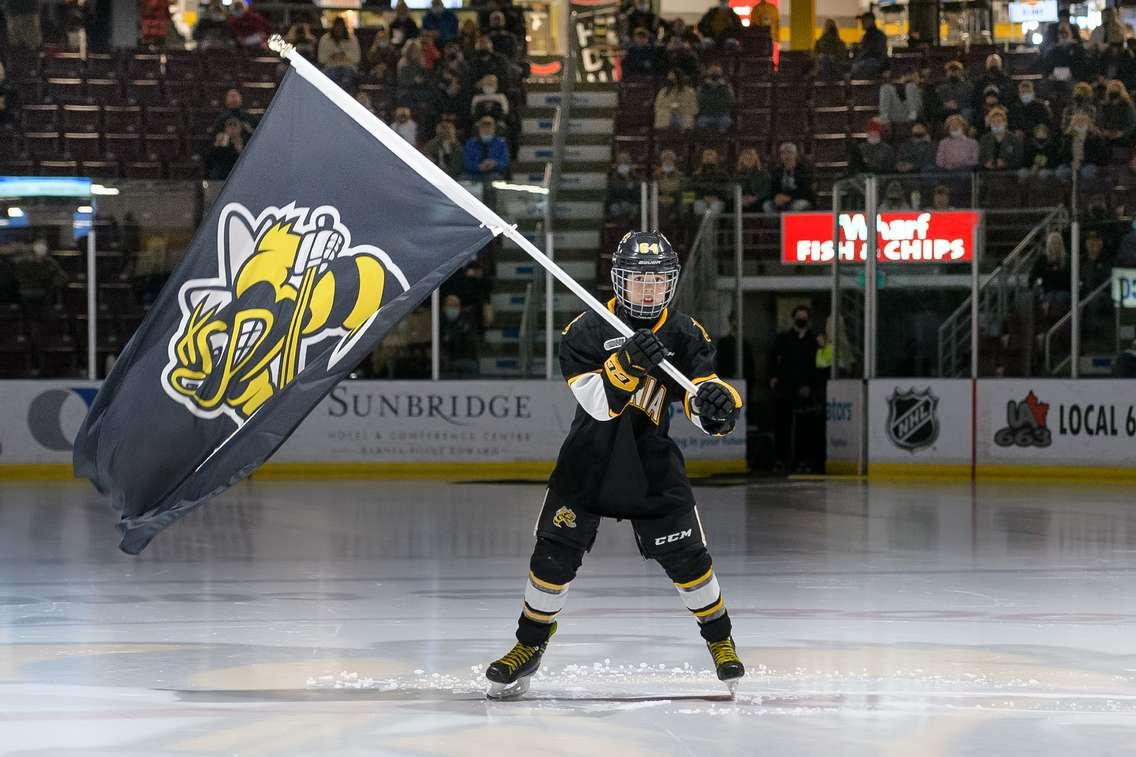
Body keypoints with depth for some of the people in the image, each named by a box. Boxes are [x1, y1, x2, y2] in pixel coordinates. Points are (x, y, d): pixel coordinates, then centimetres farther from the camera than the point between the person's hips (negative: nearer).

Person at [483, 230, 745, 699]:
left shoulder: (686, 335, -4)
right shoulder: (587, 331, -11)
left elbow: (703, 409, -10)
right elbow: (598, 403, -23)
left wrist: (716, 403, -34)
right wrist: (627, 363, -39)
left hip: (652, 467, 1)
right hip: (589, 462, -1)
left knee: (685, 556, -3)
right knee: (555, 553, -3)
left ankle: (719, 638, 20)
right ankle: (530, 645, 16)